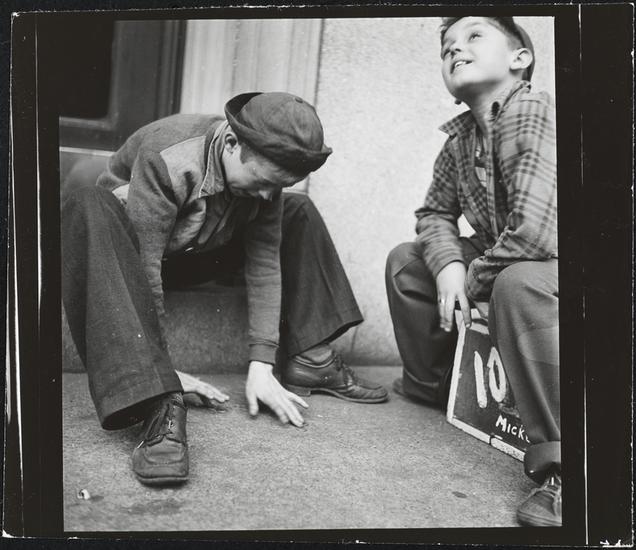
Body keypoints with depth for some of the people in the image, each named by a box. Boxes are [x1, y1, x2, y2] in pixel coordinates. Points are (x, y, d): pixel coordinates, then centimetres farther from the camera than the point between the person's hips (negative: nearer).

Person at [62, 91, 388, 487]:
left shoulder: (265, 173, -16)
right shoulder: (167, 158, -34)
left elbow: (265, 264, -17)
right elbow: (143, 266, -36)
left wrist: (260, 367, -23)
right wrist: (161, 368, -34)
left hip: (192, 256, 5)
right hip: (127, 250, -5)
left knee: (299, 213, -3)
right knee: (86, 203, -41)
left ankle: (311, 360, -4)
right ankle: (161, 405, -49)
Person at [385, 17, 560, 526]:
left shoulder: (537, 115, -24)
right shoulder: (459, 139, 1)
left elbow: (536, 232, -35)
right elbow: (434, 214, 11)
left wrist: (474, 281, -18)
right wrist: (448, 264, -11)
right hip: (494, 266, 8)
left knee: (518, 284, -39)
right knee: (406, 261, 8)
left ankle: (560, 463, -32)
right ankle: (434, 383, 24)